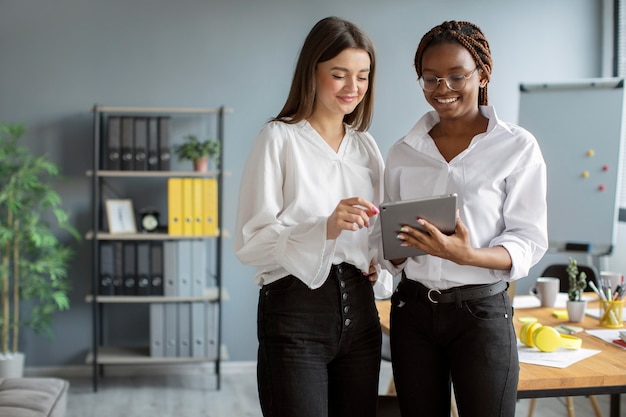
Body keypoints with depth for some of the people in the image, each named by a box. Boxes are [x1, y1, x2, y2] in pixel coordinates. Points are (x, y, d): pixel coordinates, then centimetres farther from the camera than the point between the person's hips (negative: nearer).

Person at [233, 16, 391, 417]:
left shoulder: (366, 146, 14)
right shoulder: (280, 138, -5)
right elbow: (250, 242, -12)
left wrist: (379, 267, 4)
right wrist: (325, 228, -26)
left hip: (358, 309, 6)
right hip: (296, 310, -6)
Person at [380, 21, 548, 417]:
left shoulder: (518, 147, -4)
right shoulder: (403, 153, 7)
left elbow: (529, 242, -7)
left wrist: (466, 254, -25)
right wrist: (401, 244, -12)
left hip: (481, 310, -3)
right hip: (413, 309, 3)